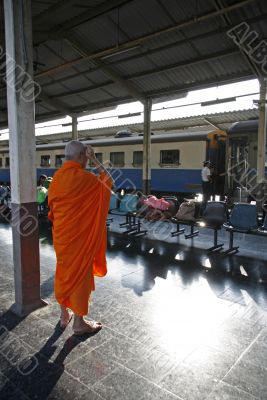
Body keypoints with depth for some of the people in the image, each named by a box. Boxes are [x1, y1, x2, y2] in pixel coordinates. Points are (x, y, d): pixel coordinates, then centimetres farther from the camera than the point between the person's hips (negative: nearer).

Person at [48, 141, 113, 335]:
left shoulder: (57, 176, 3)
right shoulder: (83, 177, -19)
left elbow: (52, 204, 11)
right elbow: (108, 181, -3)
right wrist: (94, 160, -3)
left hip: (60, 233, 7)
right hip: (79, 235, -7)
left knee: (64, 272, 18)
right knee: (80, 274, 6)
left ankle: (64, 314, 34)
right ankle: (79, 321, 19)